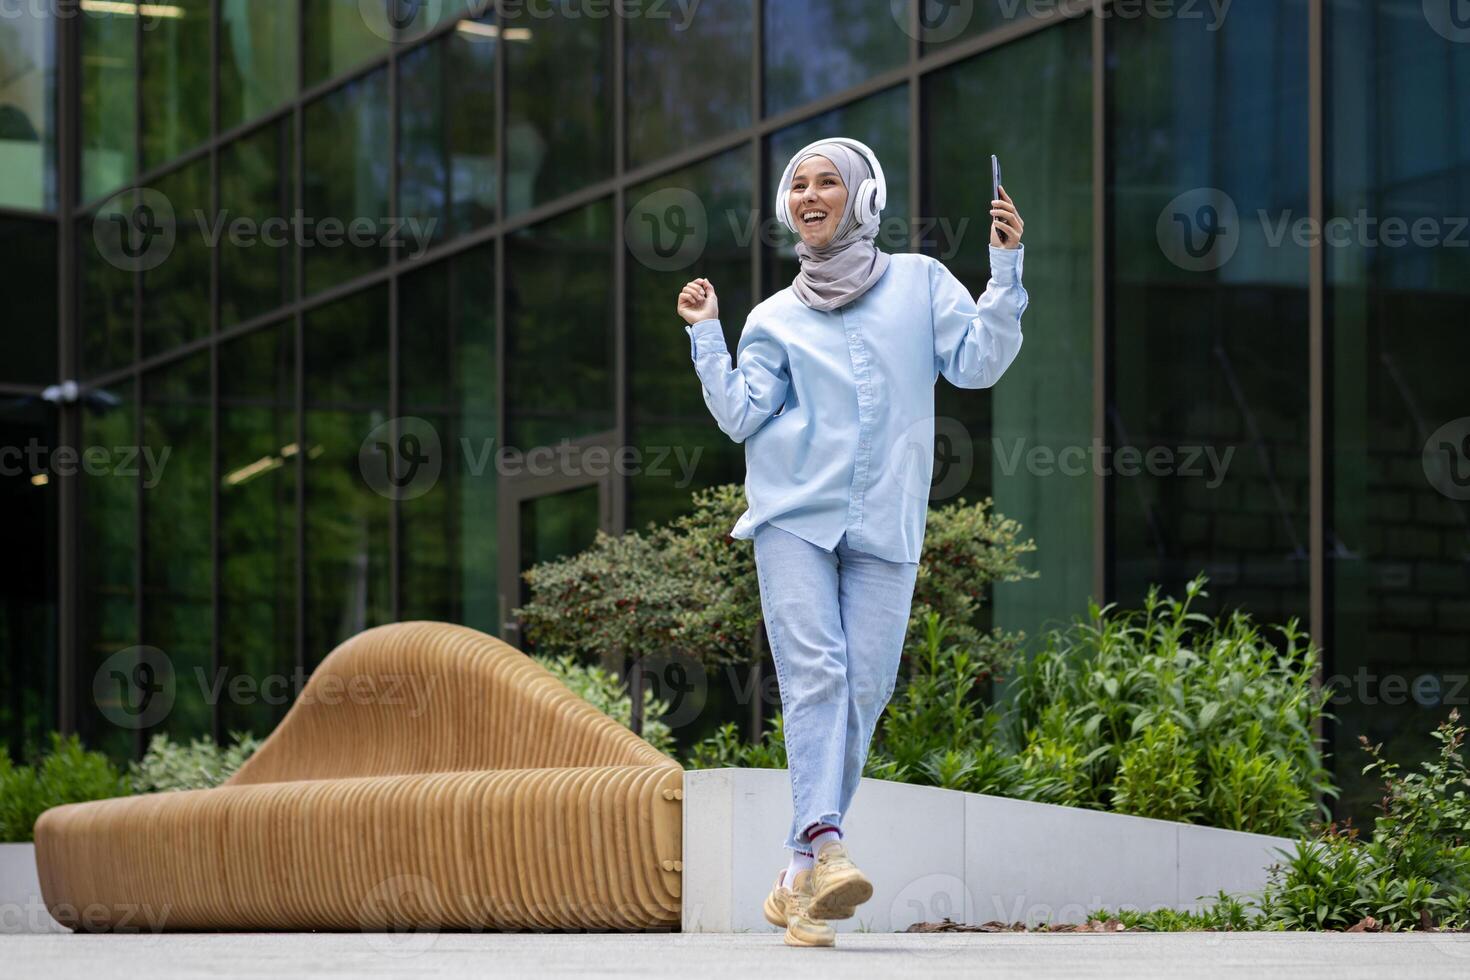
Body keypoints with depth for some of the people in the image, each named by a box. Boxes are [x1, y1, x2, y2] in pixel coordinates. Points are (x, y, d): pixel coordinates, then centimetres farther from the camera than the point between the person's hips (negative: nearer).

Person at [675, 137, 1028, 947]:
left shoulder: (920, 283, 13)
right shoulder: (774, 318, 15)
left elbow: (978, 363, 2)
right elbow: (740, 415, 6)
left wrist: (1006, 271, -5)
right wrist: (705, 336, 1)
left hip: (885, 525, 0)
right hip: (794, 517, 0)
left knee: (862, 691, -3)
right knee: (814, 675, -18)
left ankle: (799, 881, 3)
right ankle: (825, 847, -33)